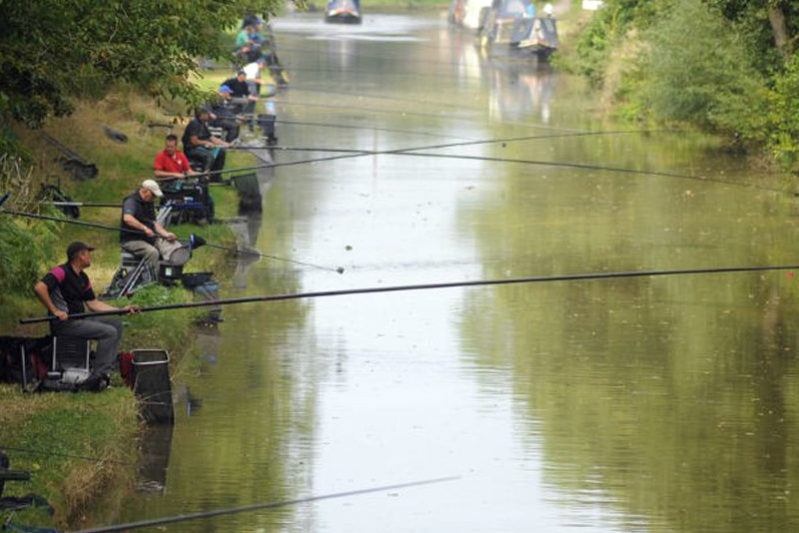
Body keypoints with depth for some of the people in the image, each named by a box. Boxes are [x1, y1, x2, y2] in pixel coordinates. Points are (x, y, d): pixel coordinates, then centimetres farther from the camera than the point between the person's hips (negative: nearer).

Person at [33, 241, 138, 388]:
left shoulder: (82, 278, 17)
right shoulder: (62, 272, -12)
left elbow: (93, 303, 20)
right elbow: (39, 288, -25)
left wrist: (122, 310, 14)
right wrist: (54, 311, -23)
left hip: (78, 320, 10)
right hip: (64, 323, -10)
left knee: (116, 325, 7)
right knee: (109, 332, -17)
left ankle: (104, 371, -1)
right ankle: (96, 377, -18)